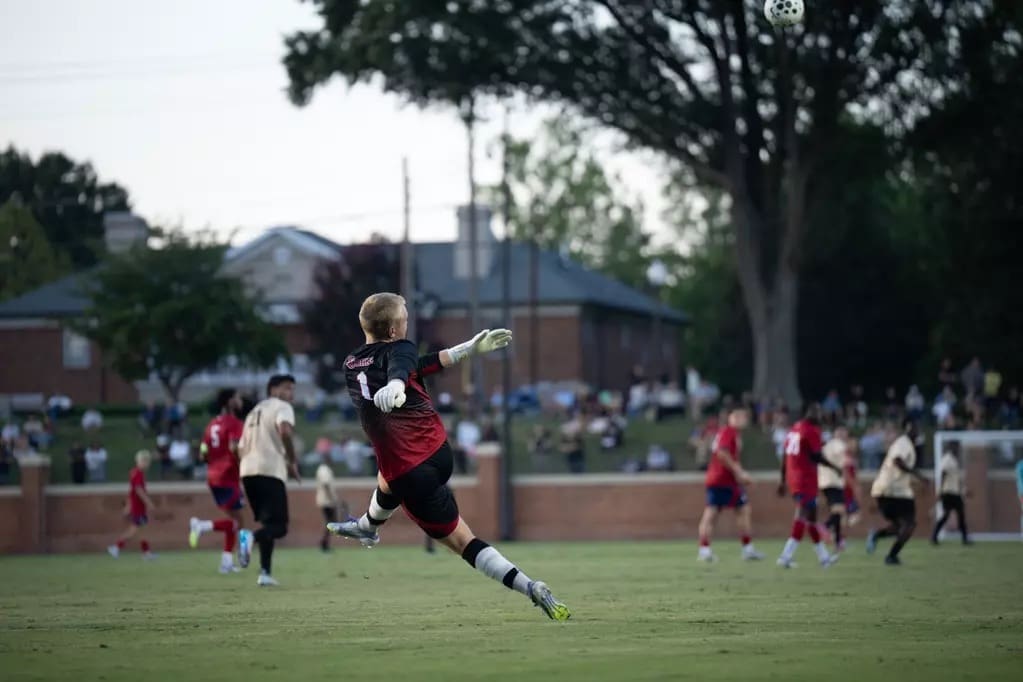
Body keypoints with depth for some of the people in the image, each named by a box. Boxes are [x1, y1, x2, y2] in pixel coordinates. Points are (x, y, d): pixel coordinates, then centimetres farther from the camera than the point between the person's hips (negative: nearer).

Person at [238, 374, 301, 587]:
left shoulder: (254, 412, 28)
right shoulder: (281, 407, 4)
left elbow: (241, 449, 27)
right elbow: (285, 431, -18)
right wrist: (292, 461, -7)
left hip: (247, 471, 8)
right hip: (270, 471, -8)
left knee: (268, 523, 17)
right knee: (278, 526, -9)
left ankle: (265, 572, 9)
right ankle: (251, 538, -39)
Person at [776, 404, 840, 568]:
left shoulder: (794, 429, 13)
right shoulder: (812, 431, -12)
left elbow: (786, 457, 15)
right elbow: (816, 456, -14)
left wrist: (783, 481, 20)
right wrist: (834, 468, 1)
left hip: (793, 479, 9)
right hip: (806, 481, -9)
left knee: (811, 517, 16)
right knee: (803, 518, -8)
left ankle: (823, 556, 24)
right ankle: (786, 555, -16)